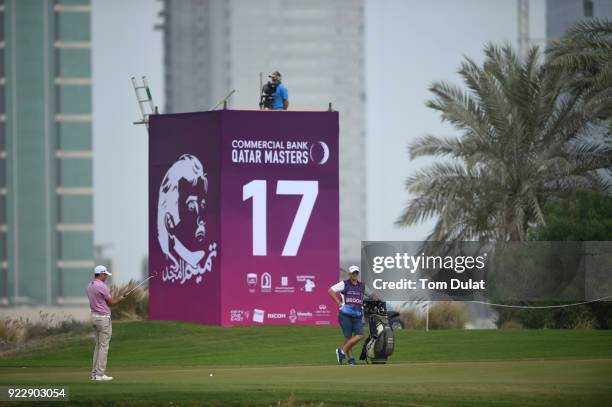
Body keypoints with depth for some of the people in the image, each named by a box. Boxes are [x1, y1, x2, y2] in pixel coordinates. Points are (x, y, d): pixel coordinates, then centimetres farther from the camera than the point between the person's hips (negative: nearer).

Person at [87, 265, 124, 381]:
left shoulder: (90, 286, 11)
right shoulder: (102, 286, -18)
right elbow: (111, 302, -9)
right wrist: (119, 299, 11)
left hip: (94, 316, 9)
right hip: (103, 318, -9)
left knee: (98, 346, 14)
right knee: (104, 347, -5)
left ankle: (95, 373, 13)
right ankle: (100, 374, -6)